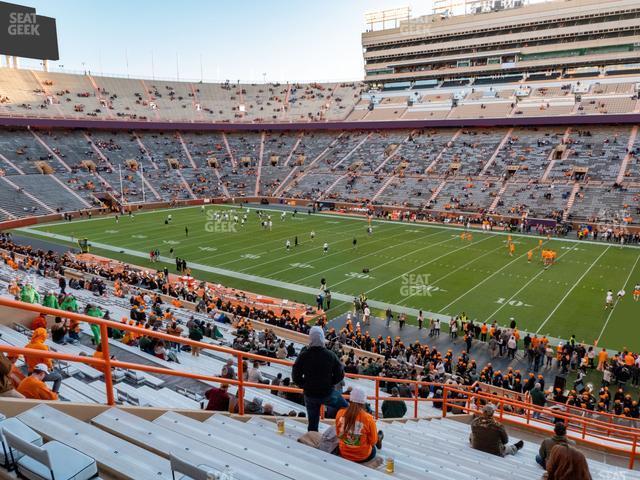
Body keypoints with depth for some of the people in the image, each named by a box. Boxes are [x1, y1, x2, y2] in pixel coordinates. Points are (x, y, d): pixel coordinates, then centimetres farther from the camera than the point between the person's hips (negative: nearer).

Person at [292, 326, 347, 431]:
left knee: (312, 423, 17)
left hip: (309, 394, 1)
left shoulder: (303, 355, -14)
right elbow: (340, 374, -6)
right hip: (327, 393, -1)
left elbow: (295, 376, -7)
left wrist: (304, 385, 8)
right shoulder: (330, 355, -13)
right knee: (345, 408, 23)